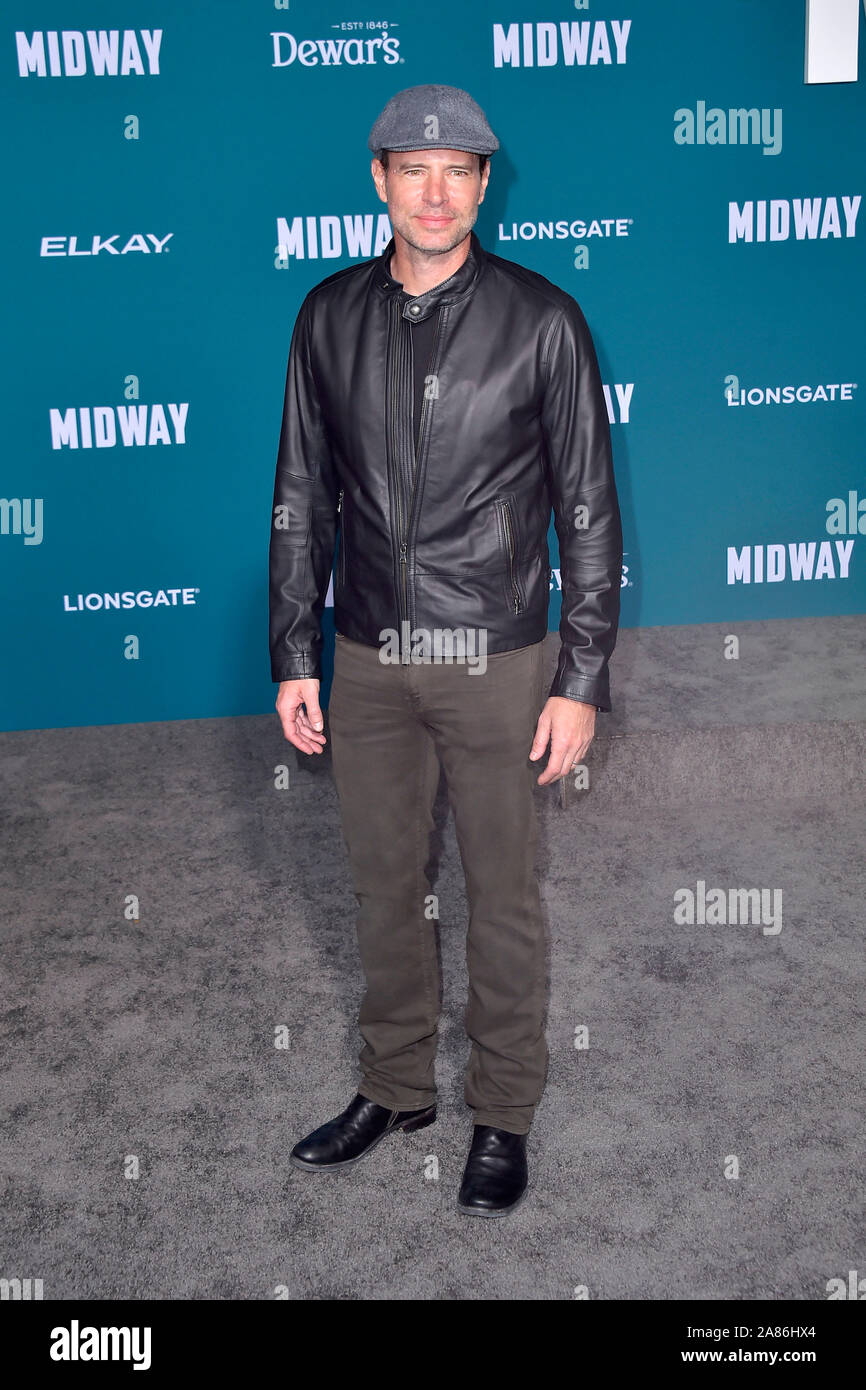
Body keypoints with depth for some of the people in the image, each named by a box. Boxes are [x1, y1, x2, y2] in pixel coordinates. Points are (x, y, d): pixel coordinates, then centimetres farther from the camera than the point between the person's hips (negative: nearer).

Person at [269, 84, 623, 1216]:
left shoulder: (541, 321, -6)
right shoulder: (331, 316, 4)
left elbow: (589, 510, -5)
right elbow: (301, 497, 8)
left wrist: (583, 681, -8)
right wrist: (294, 656, 5)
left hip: (497, 659, -3)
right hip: (369, 659, 3)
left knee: (503, 893, 8)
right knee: (385, 883, 15)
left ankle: (503, 1113, 29)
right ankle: (396, 1085, 36)